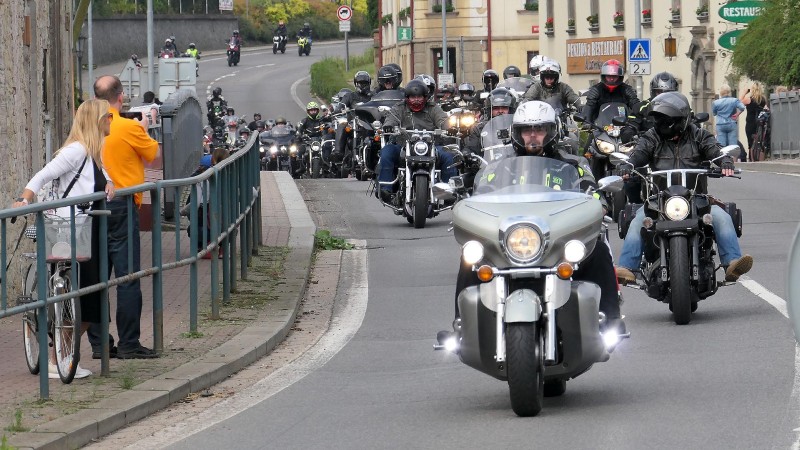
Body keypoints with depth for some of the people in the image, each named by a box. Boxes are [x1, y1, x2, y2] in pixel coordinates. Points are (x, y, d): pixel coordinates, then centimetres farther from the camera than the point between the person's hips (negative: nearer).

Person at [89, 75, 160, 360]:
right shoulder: (129, 128, -11)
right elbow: (154, 155, 3)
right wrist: (145, 130, 20)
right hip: (121, 206, -5)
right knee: (127, 277, -2)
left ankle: (98, 343, 11)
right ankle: (128, 344, -2)